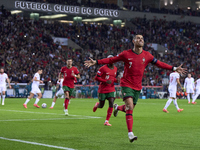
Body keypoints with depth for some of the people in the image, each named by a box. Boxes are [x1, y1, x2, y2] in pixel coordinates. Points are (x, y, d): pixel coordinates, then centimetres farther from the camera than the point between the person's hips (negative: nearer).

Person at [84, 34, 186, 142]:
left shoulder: (147, 55, 1)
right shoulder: (126, 54, -6)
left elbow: (159, 64, 9)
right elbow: (111, 60, 0)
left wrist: (174, 69, 4)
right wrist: (95, 62, -6)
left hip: (137, 87, 4)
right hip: (126, 84, -4)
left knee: (130, 108, 11)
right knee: (130, 107, -18)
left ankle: (117, 107, 47)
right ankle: (130, 134, -17)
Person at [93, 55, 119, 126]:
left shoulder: (115, 69, 8)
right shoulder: (103, 68, -12)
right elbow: (96, 77, -12)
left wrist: (117, 80, -2)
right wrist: (105, 81, -23)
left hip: (111, 89, 4)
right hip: (102, 89, -4)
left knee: (111, 104, -13)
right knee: (101, 105, 7)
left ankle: (106, 121, -7)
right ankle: (97, 104, 47)